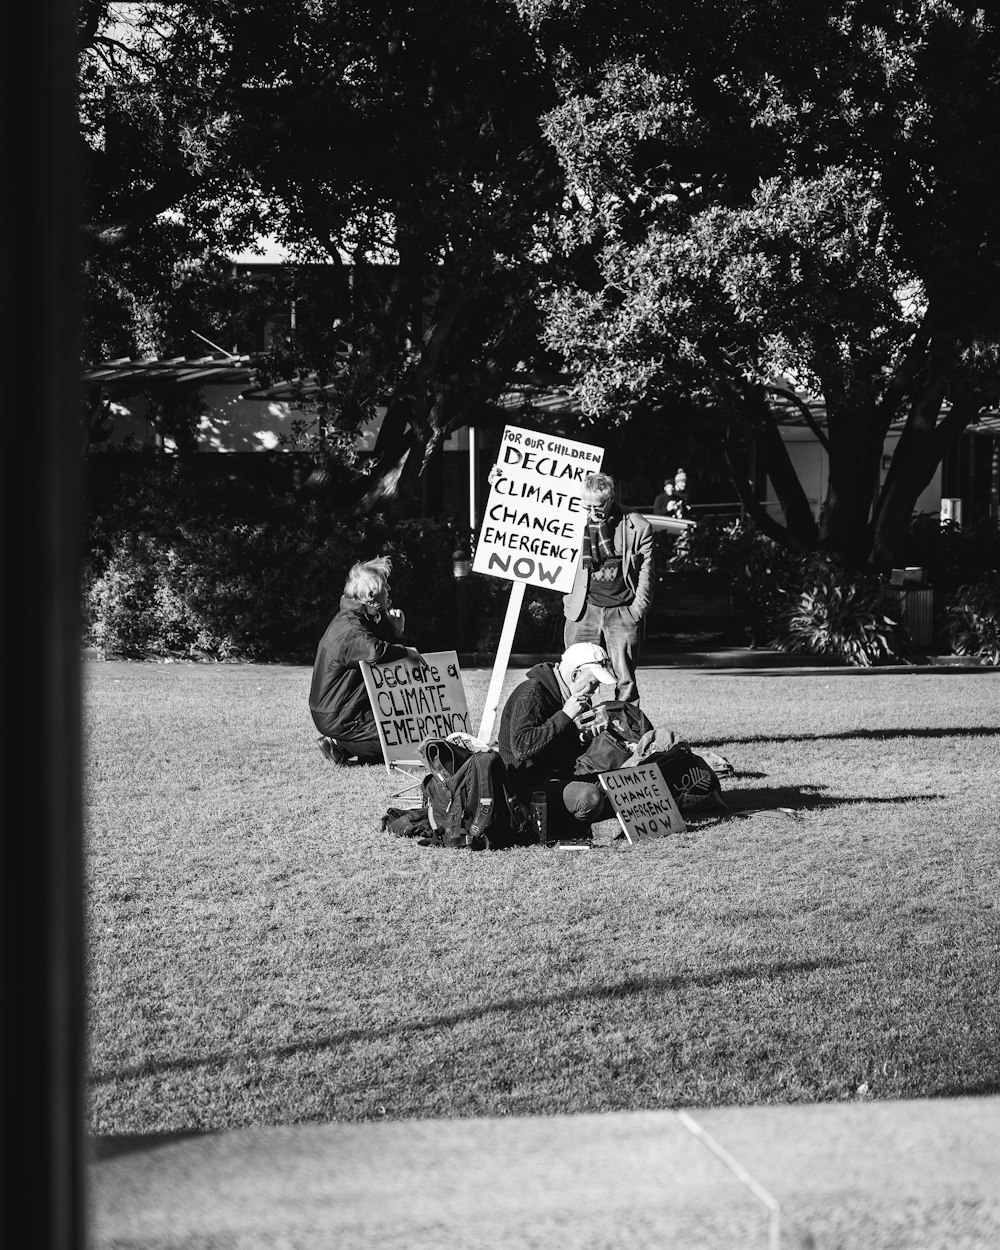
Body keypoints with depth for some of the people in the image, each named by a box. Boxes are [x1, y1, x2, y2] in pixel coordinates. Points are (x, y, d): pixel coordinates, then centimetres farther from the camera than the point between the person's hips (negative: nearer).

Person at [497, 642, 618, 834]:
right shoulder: (531, 694, -15)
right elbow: (522, 748, -29)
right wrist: (565, 716, -25)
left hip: (565, 777, 10)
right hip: (530, 785, -10)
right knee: (589, 797, -33)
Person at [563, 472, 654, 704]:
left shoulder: (637, 526, 1)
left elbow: (645, 572, 4)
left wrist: (637, 610, -1)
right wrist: (570, 603, 8)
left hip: (623, 612, -1)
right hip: (584, 610, 1)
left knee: (625, 680, -1)